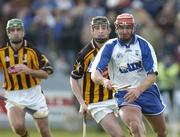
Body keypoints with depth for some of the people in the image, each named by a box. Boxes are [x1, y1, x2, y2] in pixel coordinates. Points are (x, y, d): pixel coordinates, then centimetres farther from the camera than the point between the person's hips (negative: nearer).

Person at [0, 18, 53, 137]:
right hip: (13, 96, 0)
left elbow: (46, 74, -10)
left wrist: (29, 71, -27)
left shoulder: (31, 51, -8)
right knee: (18, 127, -24)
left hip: (34, 95, 0)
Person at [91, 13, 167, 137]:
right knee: (135, 127, -29)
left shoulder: (144, 45, -7)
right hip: (123, 94, -2)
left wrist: (138, 90, -31)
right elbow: (95, 74, -16)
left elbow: (152, 75, -12)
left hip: (146, 90, 2)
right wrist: (104, 81, -40)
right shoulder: (110, 47, -7)